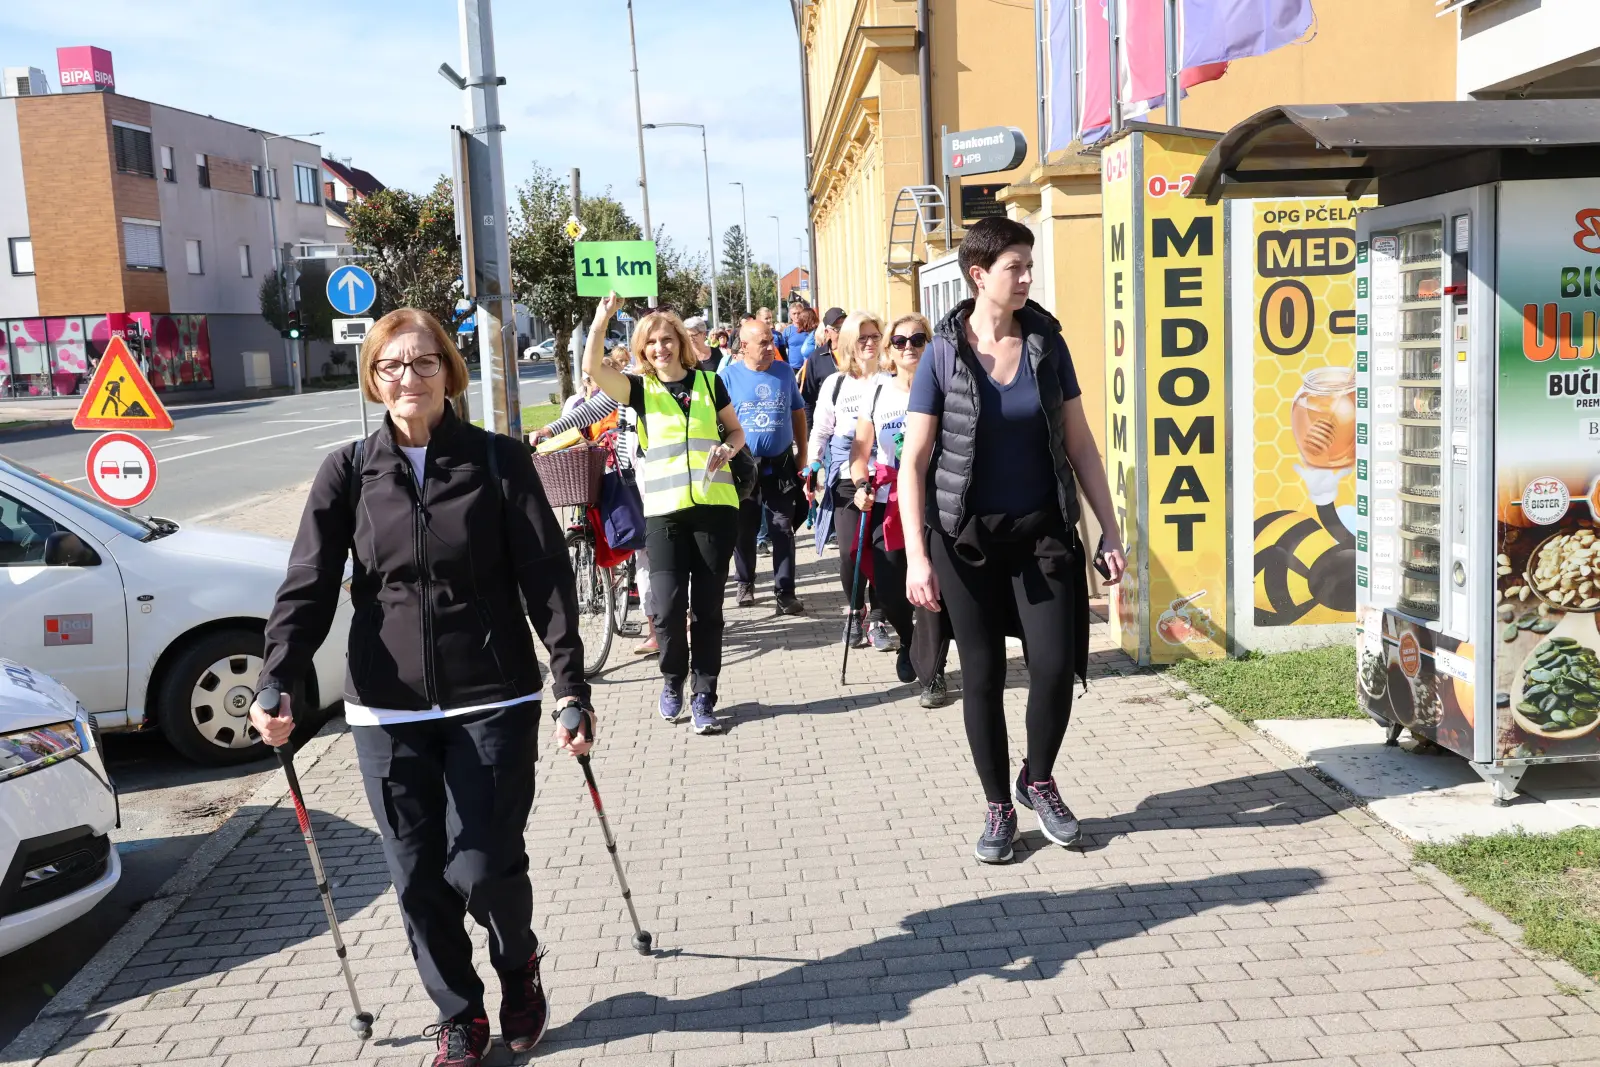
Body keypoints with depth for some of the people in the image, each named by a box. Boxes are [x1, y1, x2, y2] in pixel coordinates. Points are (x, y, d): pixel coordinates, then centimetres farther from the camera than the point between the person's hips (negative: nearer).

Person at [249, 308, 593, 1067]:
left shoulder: (499, 462, -3)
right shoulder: (347, 473, 2)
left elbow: (547, 580, -5)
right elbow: (308, 587, -2)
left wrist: (570, 684, -11)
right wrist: (278, 682, -16)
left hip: (493, 702, -2)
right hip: (388, 711, 2)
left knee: (484, 866, -3)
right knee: (418, 878, 8)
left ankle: (519, 967, 31)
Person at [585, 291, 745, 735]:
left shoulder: (708, 381, 10)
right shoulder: (640, 389, 6)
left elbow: (737, 431, 18)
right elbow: (592, 367, -10)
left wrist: (727, 448, -2)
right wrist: (602, 319, -17)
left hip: (715, 506, 1)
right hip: (664, 510, -1)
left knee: (708, 607, 3)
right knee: (666, 607, -10)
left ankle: (703, 696, 15)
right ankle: (672, 681, 18)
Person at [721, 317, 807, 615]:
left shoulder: (784, 371, 2)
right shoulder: (728, 375, -6)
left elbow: (798, 414, 10)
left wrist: (803, 456, 8)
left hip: (780, 464, 1)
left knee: (783, 530, 1)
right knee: (744, 529, 11)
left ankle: (785, 592, 5)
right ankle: (746, 584, 29)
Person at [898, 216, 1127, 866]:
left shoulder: (1046, 344, 2)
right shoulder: (943, 356, -6)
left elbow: (1079, 444, 6)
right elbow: (914, 462, -6)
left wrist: (1110, 534, 4)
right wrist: (917, 556, -13)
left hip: (1042, 531, 2)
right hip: (968, 537, -2)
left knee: (1054, 667, -5)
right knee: (982, 675, 6)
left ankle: (1040, 780, 24)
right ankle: (998, 807, 24)